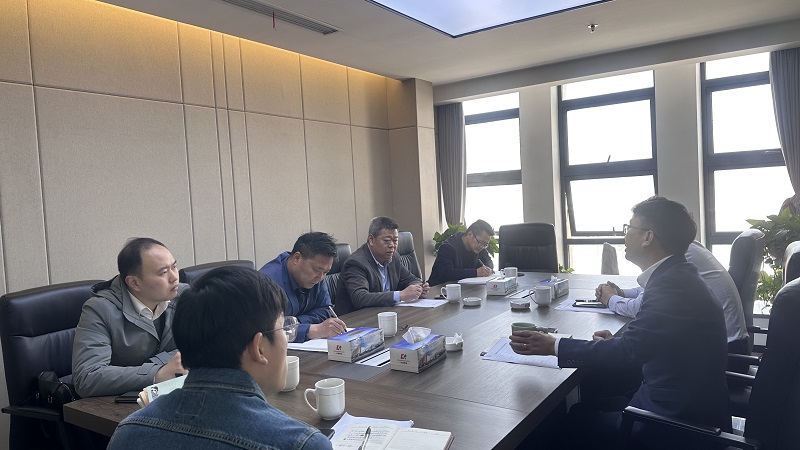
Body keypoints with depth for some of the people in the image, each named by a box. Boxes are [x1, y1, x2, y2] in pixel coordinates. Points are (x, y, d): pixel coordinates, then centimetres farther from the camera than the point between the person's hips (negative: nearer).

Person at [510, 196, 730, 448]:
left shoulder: (672, 283, -26)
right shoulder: (674, 276, 4)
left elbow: (627, 350, -26)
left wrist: (553, 346, -19)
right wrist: (615, 343, 0)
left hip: (681, 422, -8)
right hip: (682, 402, 8)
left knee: (576, 420, 3)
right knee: (591, 405, 16)